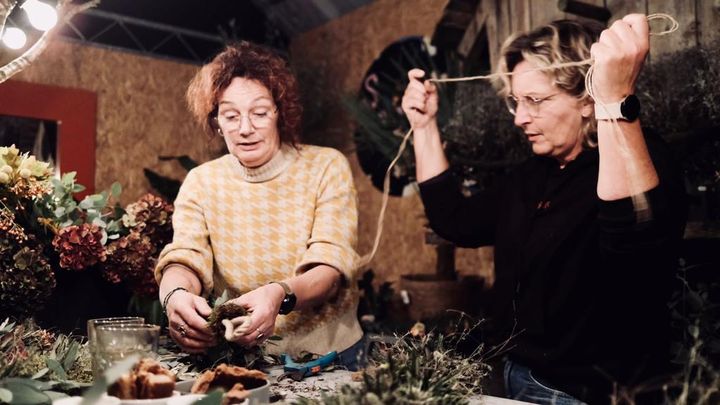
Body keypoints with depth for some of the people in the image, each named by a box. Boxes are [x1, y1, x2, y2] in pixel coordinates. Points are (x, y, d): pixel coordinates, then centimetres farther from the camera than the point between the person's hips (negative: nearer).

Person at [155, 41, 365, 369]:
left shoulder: (327, 168, -3)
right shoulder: (200, 183, 4)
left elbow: (330, 268, -12)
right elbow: (185, 260, -9)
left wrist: (279, 295, -33)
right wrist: (176, 294, -33)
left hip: (329, 352, -3)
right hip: (237, 358, 4)